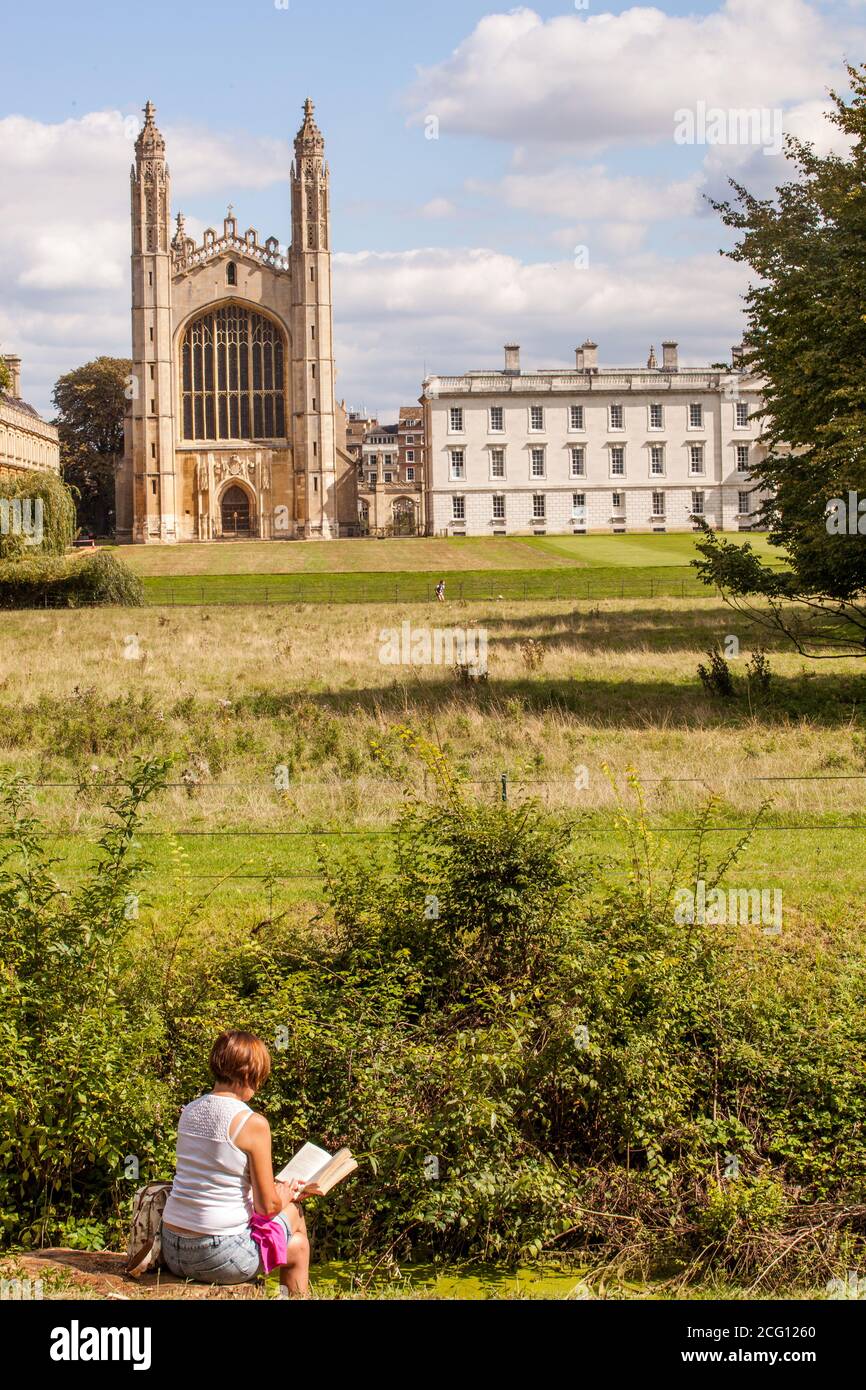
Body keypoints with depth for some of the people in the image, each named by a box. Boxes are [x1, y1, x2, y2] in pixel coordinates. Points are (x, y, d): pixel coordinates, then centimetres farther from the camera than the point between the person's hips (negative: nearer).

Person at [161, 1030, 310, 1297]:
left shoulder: (189, 1112, 6)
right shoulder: (253, 1124, -14)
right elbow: (267, 1206, -10)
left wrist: (276, 1189, 22)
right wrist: (284, 1196, 13)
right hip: (220, 1254, -7)